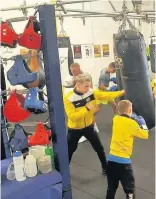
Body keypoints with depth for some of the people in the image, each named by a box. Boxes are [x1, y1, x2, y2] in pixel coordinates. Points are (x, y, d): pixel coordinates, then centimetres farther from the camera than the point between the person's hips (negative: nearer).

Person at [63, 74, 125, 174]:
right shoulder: (68, 98, -25)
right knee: (69, 151, 15)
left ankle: (106, 167, 38)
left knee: (99, 148, 15)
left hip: (89, 126, 4)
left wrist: (122, 92, -16)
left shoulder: (91, 92, -12)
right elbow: (71, 116, -31)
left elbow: (106, 95, -10)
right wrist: (87, 108, -35)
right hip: (75, 129, -3)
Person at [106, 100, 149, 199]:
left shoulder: (115, 119, 3)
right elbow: (145, 135, -3)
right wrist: (142, 123, 9)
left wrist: (132, 118, 19)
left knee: (111, 187, 22)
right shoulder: (131, 123, -13)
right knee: (129, 188, 11)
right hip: (123, 160, -5)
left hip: (111, 158, 5)